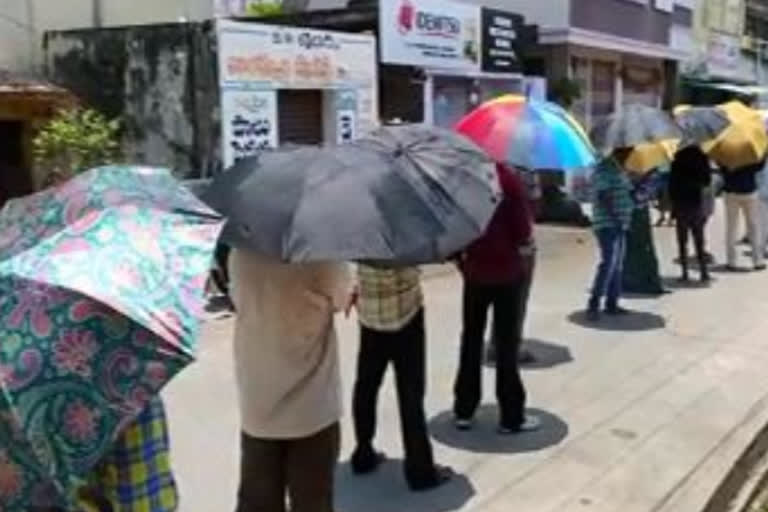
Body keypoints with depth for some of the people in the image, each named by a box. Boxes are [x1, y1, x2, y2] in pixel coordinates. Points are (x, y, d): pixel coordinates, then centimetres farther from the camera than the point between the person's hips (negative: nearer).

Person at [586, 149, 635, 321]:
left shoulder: (619, 169, 17)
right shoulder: (604, 168, -12)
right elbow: (603, 196, -20)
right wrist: (615, 217, -24)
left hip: (619, 225, 10)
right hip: (607, 224, -10)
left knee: (617, 265, 11)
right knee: (608, 263, -16)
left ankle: (612, 304, 17)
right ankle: (593, 305, -16)